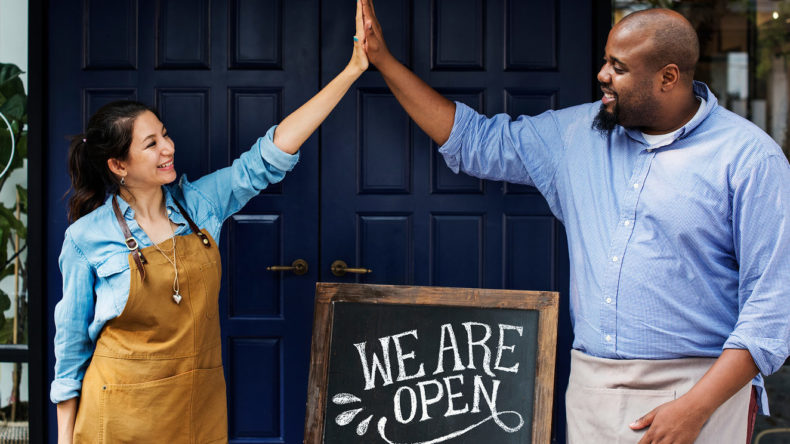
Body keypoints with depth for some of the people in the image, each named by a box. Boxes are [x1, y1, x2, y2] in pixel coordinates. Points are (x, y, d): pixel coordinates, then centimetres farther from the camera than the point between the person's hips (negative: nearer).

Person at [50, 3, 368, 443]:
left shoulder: (200, 202, 0)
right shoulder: (87, 237, -9)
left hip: (201, 406, 4)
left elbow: (270, 155, -4)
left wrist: (353, 69, -9)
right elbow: (72, 339, -2)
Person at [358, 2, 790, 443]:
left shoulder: (749, 158, -8)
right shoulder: (577, 134, 9)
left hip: (700, 390, -4)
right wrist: (383, 60, 13)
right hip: (590, 388, 5)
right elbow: (475, 142, 17)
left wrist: (696, 408, -18)